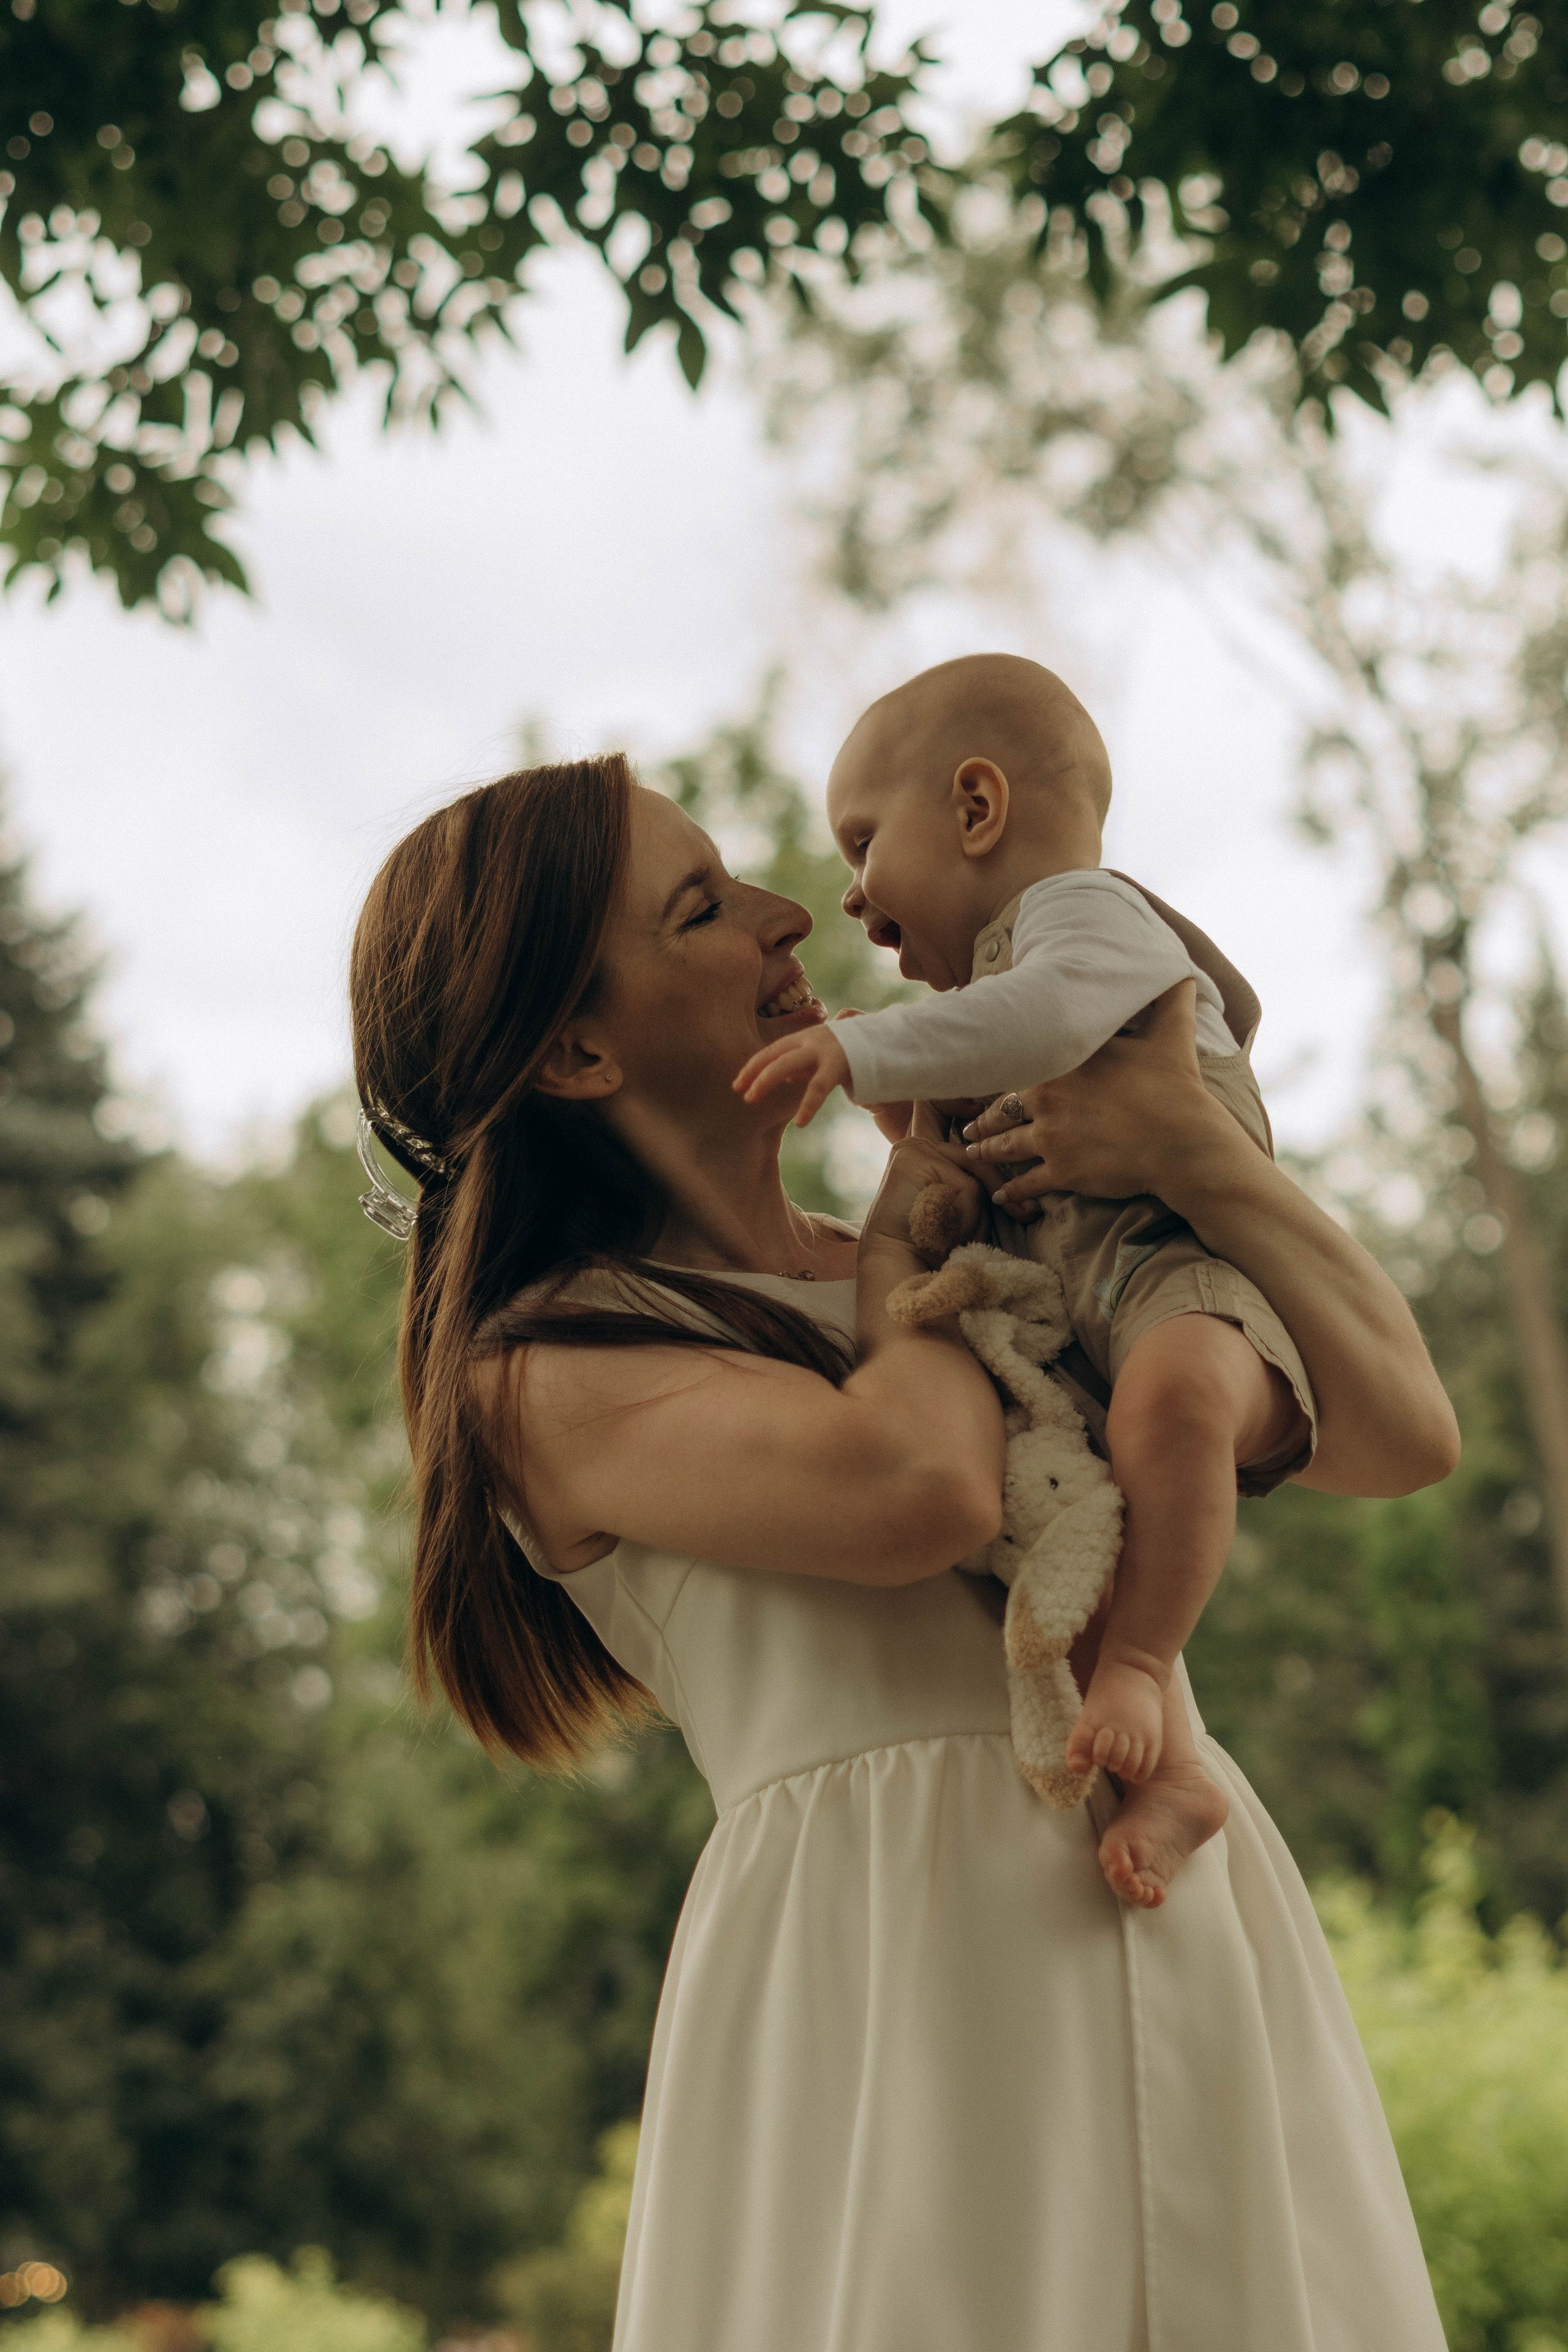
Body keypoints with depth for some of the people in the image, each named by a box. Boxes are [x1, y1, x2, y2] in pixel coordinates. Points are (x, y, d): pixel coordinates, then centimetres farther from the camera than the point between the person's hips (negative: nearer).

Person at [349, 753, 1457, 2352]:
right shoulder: (550, 1377, 0)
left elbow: (1402, 1432, 11)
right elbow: (922, 1489, -19)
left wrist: (1196, 1149, -1)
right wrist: (907, 1249, 1)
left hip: (1194, 1924, 6)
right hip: (877, 1959, -5)